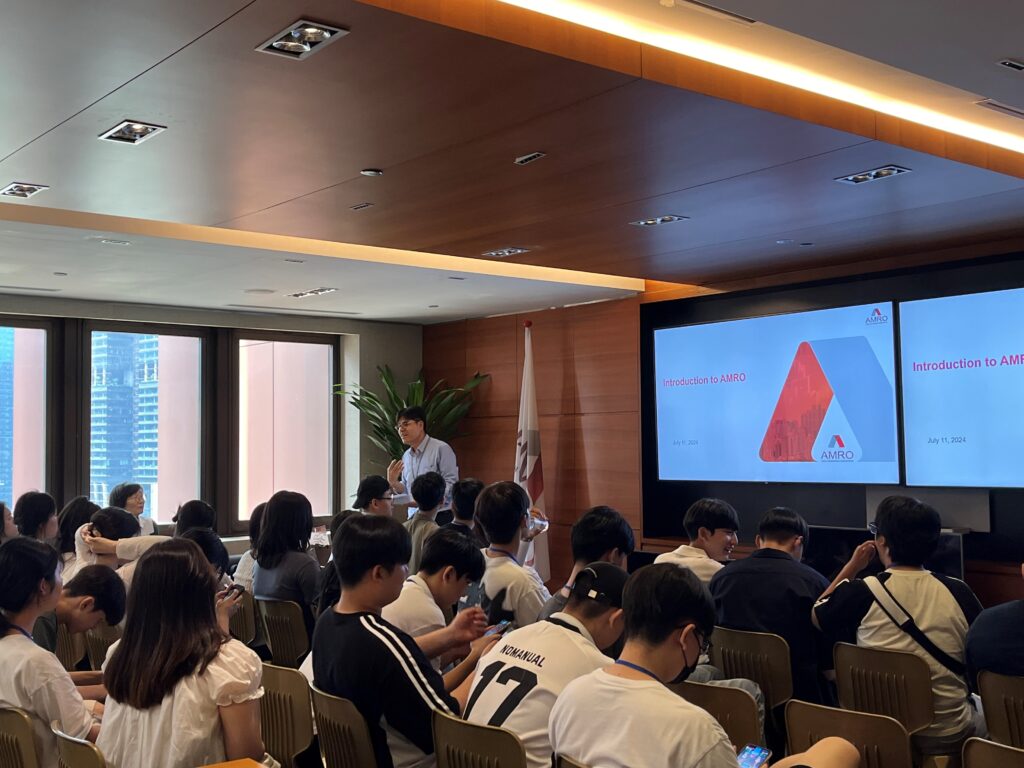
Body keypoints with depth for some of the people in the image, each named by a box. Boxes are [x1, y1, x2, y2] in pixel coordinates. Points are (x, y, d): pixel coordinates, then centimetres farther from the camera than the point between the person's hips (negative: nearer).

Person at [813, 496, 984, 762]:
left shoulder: (860, 593, -15)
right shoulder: (958, 592, -12)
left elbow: (817, 616, 6)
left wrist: (851, 568, 11)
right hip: (949, 736, 1)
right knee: (981, 707, 32)